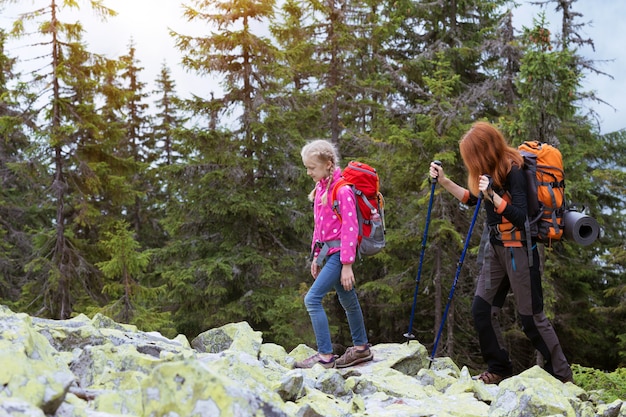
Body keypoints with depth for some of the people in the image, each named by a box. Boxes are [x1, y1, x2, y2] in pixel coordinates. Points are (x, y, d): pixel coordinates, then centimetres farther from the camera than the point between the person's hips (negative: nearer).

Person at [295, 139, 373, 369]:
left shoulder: (343, 190, -16)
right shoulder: (321, 188, 10)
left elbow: (350, 229, -19)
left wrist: (346, 265, -20)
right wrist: (316, 256, 16)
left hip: (339, 252, -9)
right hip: (327, 251, 9)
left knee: (312, 298, -15)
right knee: (348, 301, 17)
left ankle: (325, 356, -11)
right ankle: (361, 348, 29)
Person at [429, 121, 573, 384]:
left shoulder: (513, 170, -18)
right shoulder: (490, 170, 5)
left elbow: (520, 217, -22)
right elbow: (472, 199, 22)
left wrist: (492, 195, -33)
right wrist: (444, 181, 13)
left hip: (519, 249, -8)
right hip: (495, 247, 8)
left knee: (531, 316, -2)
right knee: (482, 309, 6)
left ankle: (562, 375, 10)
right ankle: (499, 369, 18)